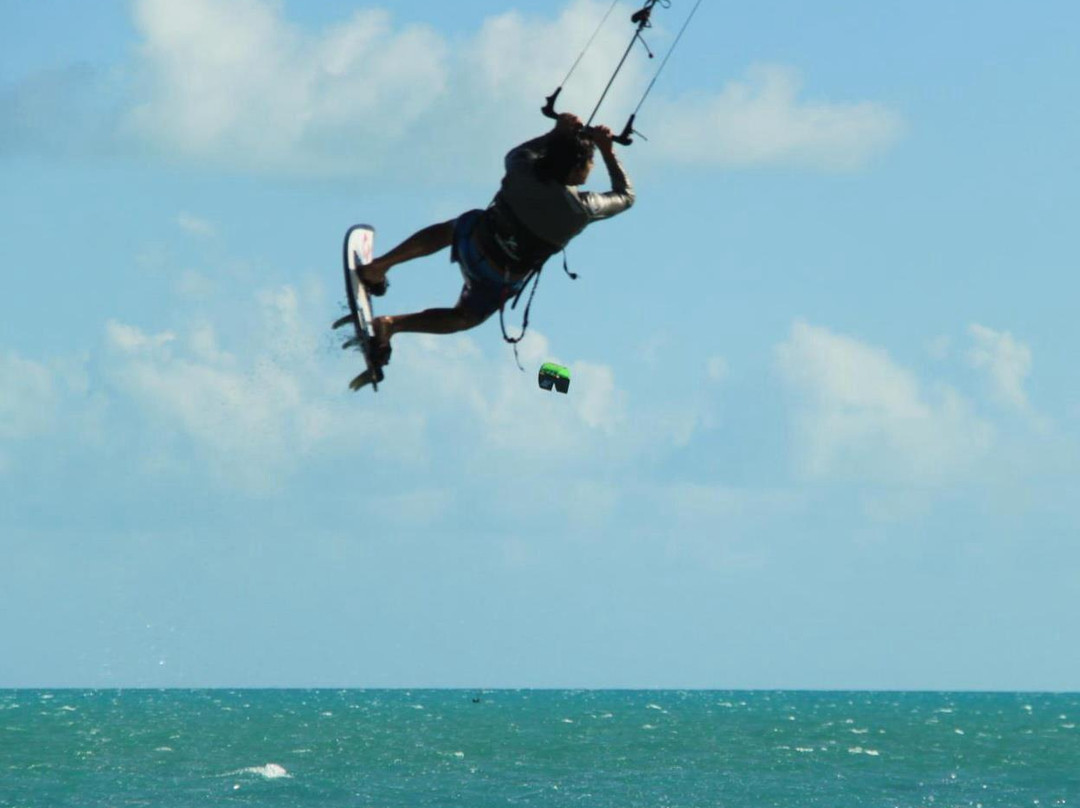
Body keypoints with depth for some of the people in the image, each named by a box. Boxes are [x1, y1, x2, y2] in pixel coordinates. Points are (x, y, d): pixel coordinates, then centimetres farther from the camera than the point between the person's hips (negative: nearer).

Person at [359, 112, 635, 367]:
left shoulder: (524, 171, -20)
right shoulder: (581, 209, -27)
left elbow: (515, 154, 8)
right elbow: (625, 196, -7)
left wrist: (556, 134, 3)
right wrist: (609, 152, -7)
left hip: (473, 241, 2)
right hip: (501, 279, -2)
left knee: (447, 229, 38)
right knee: (466, 317, 25)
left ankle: (378, 266, 30)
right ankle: (392, 325, 7)